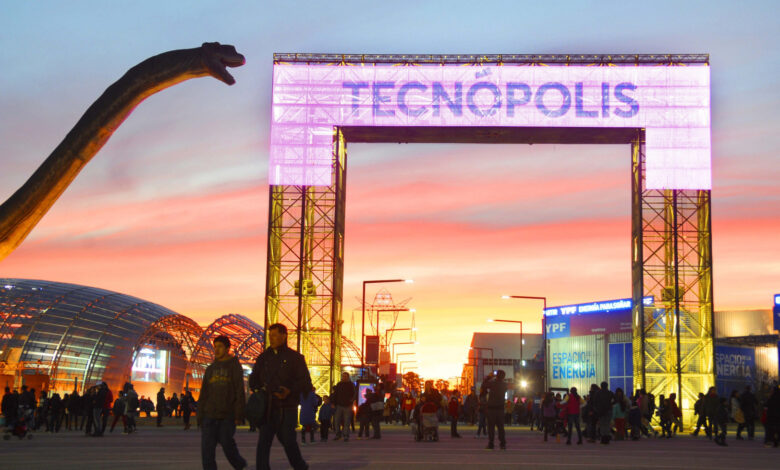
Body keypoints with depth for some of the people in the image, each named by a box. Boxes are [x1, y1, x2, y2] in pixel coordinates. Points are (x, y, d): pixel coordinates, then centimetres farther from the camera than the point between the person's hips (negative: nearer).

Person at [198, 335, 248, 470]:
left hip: (227, 416, -4)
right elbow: (203, 394, 16)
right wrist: (200, 416, 10)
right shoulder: (210, 369, 15)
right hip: (210, 415, 4)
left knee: (227, 444, -3)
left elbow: (240, 392, -4)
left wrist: (239, 415, -11)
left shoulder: (234, 366, 2)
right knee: (207, 447, -4)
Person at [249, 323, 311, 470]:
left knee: (288, 440, 2)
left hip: (287, 407, -3)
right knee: (263, 442, -4)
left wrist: (290, 391, -20)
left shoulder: (294, 357, 1)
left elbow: (306, 382, -3)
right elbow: (253, 380, 22)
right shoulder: (264, 357, 13)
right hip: (267, 408, 3)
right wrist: (259, 389, 0)